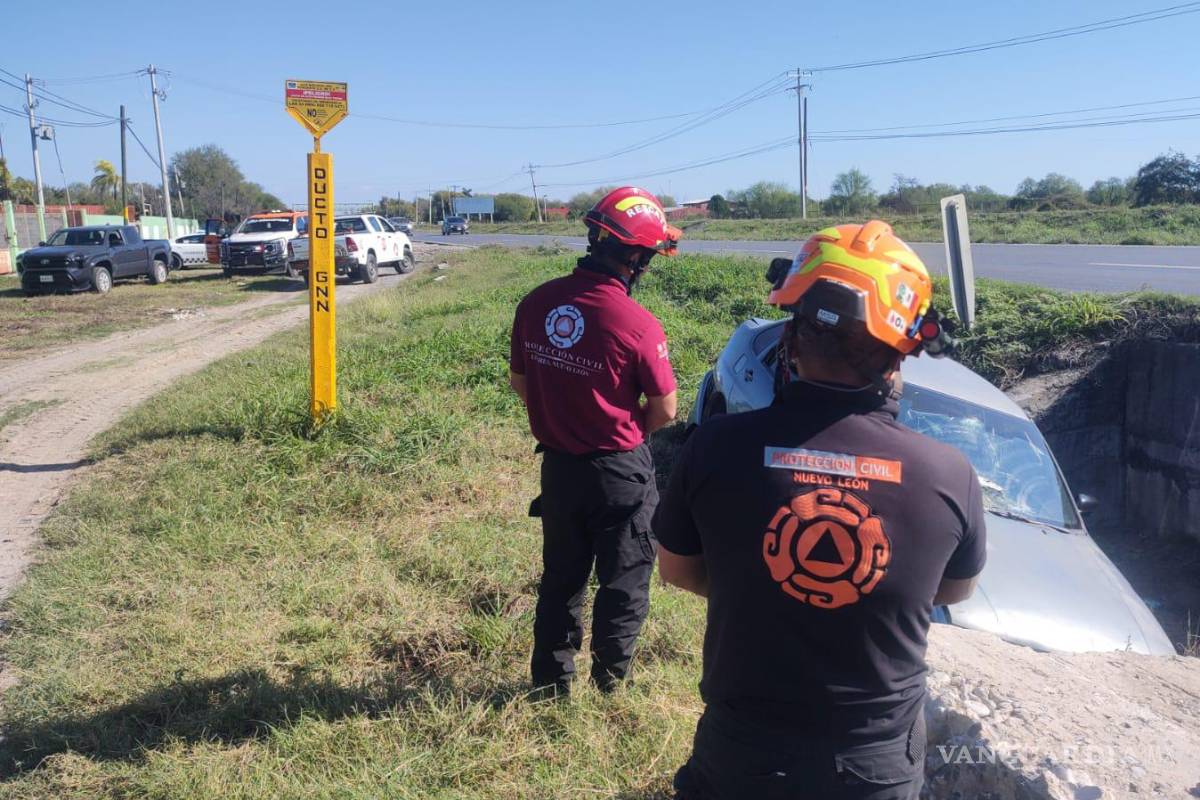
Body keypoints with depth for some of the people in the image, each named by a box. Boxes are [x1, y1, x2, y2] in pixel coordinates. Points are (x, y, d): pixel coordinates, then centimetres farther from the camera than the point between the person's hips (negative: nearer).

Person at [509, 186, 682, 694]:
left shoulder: (535, 304, -7)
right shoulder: (637, 324, -22)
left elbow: (519, 382, 5)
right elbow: (664, 411, -12)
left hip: (557, 465, 5)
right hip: (619, 472, -5)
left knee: (560, 576, 21)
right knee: (624, 581, 16)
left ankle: (550, 680, 33)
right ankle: (609, 681, 28)